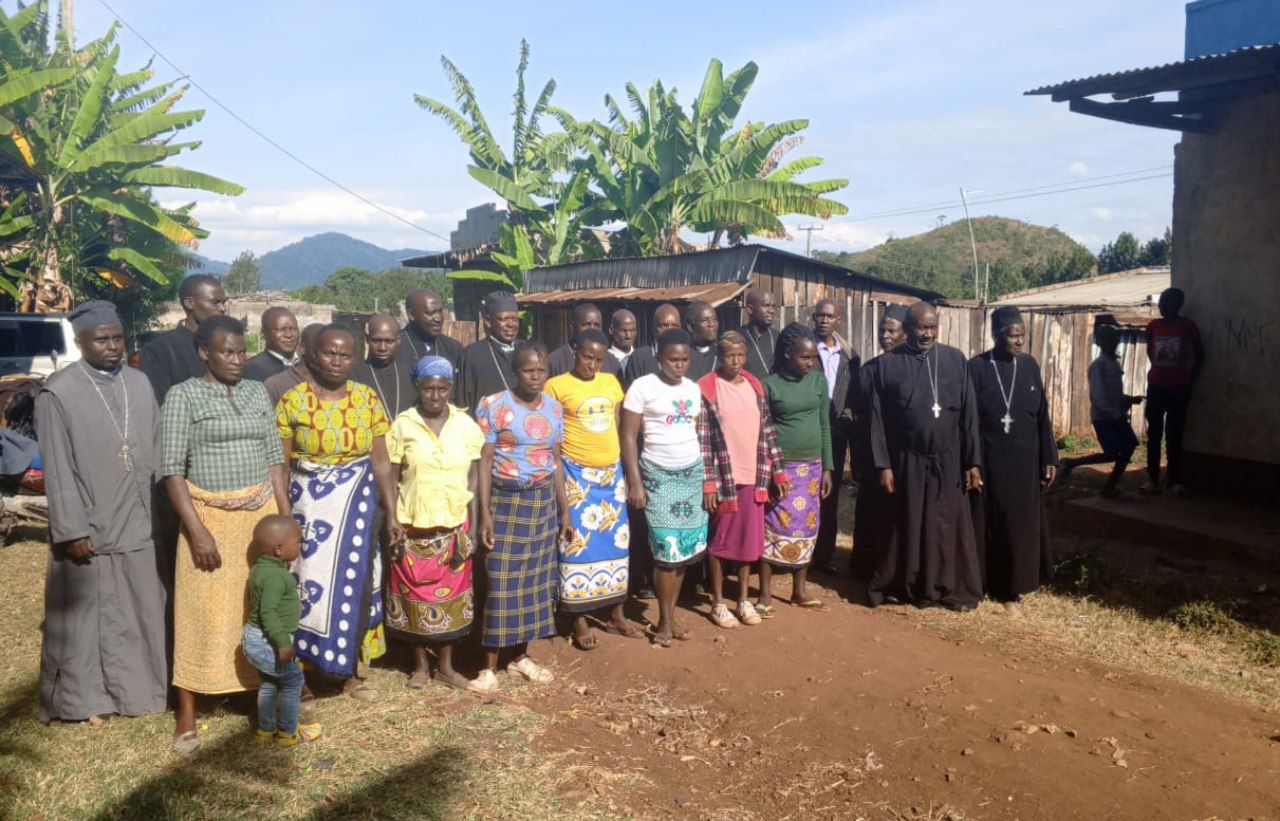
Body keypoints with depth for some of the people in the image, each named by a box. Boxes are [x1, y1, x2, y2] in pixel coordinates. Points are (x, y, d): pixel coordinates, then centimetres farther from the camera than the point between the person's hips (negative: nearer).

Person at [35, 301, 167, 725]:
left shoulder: (139, 383, 4)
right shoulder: (58, 392, -10)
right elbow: (58, 470, -11)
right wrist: (71, 531, -13)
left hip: (137, 524, 4)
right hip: (87, 528, -4)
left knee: (139, 612, 14)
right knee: (85, 616, 9)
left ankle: (135, 687, 31)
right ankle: (82, 697, 26)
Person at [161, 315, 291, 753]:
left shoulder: (257, 392, 9)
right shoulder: (183, 395, -3)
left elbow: (275, 456, 10)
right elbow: (172, 468, -7)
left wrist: (286, 517, 4)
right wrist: (196, 529, -14)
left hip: (261, 514, 4)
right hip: (209, 517, -3)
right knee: (203, 615, 1)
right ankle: (187, 713, 13)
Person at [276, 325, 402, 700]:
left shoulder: (368, 399, 2)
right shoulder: (292, 401, -4)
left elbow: (381, 462, 4)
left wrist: (392, 514, 2)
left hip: (358, 506, 2)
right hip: (309, 505, -2)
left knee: (354, 582, 7)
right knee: (311, 584, 3)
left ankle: (348, 670, 24)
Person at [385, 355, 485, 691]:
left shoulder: (465, 424, 1)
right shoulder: (403, 425, -4)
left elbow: (473, 478, 3)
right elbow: (392, 478, -1)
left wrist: (474, 524, -1)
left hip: (454, 524, 2)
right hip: (413, 525, -1)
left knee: (452, 594, 8)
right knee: (415, 593, 7)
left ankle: (445, 664, 24)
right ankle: (420, 664, 25)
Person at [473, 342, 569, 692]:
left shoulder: (554, 408, 7)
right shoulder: (493, 405, -7)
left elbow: (556, 461, 12)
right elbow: (484, 461, -9)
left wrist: (564, 511, 11)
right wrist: (485, 513, -14)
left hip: (544, 503, 5)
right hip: (505, 502, -5)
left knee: (536, 579, 10)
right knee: (501, 581, -3)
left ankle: (520, 656, 24)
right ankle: (490, 666, 8)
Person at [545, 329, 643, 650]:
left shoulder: (611, 382, 8)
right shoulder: (557, 385, -5)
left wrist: (624, 467, 12)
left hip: (612, 472, 5)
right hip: (577, 475, -5)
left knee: (615, 541, 10)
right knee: (578, 544, 0)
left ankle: (616, 614, 23)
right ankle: (580, 621, 12)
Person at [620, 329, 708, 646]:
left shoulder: (693, 389, 9)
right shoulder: (643, 387, -7)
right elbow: (629, 437, -7)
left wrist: (705, 474, 8)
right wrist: (635, 483, -11)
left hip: (692, 473, 5)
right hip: (658, 475, -5)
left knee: (685, 547, 4)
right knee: (667, 549, -5)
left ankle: (671, 614, 17)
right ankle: (664, 620, 10)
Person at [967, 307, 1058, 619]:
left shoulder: (1029, 366, 3)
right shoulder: (977, 367, -8)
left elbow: (1042, 415, 7)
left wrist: (1049, 458, 6)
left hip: (1024, 462, 4)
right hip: (989, 461, -3)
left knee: (1020, 523, 9)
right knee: (988, 522, 4)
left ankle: (1012, 590, 21)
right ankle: (987, 581, 19)